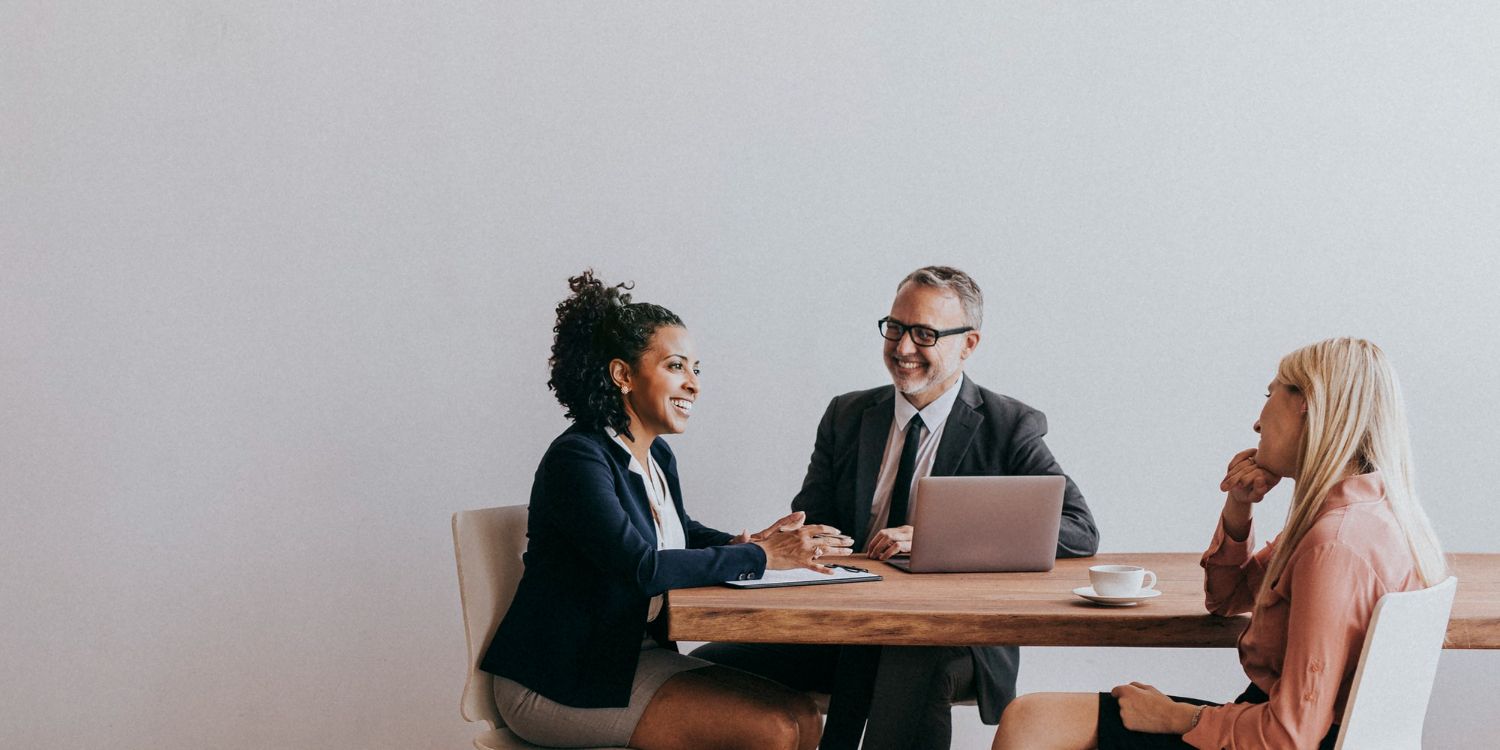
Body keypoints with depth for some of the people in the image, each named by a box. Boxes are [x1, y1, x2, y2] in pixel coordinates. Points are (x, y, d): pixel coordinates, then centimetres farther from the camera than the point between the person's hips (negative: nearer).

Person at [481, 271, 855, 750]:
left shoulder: (657, 456, 9)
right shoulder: (576, 459, -18)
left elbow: (682, 535, 24)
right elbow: (641, 566, -27)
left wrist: (746, 543, 0)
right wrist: (760, 557, -21)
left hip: (635, 653, 9)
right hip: (560, 685, -9)